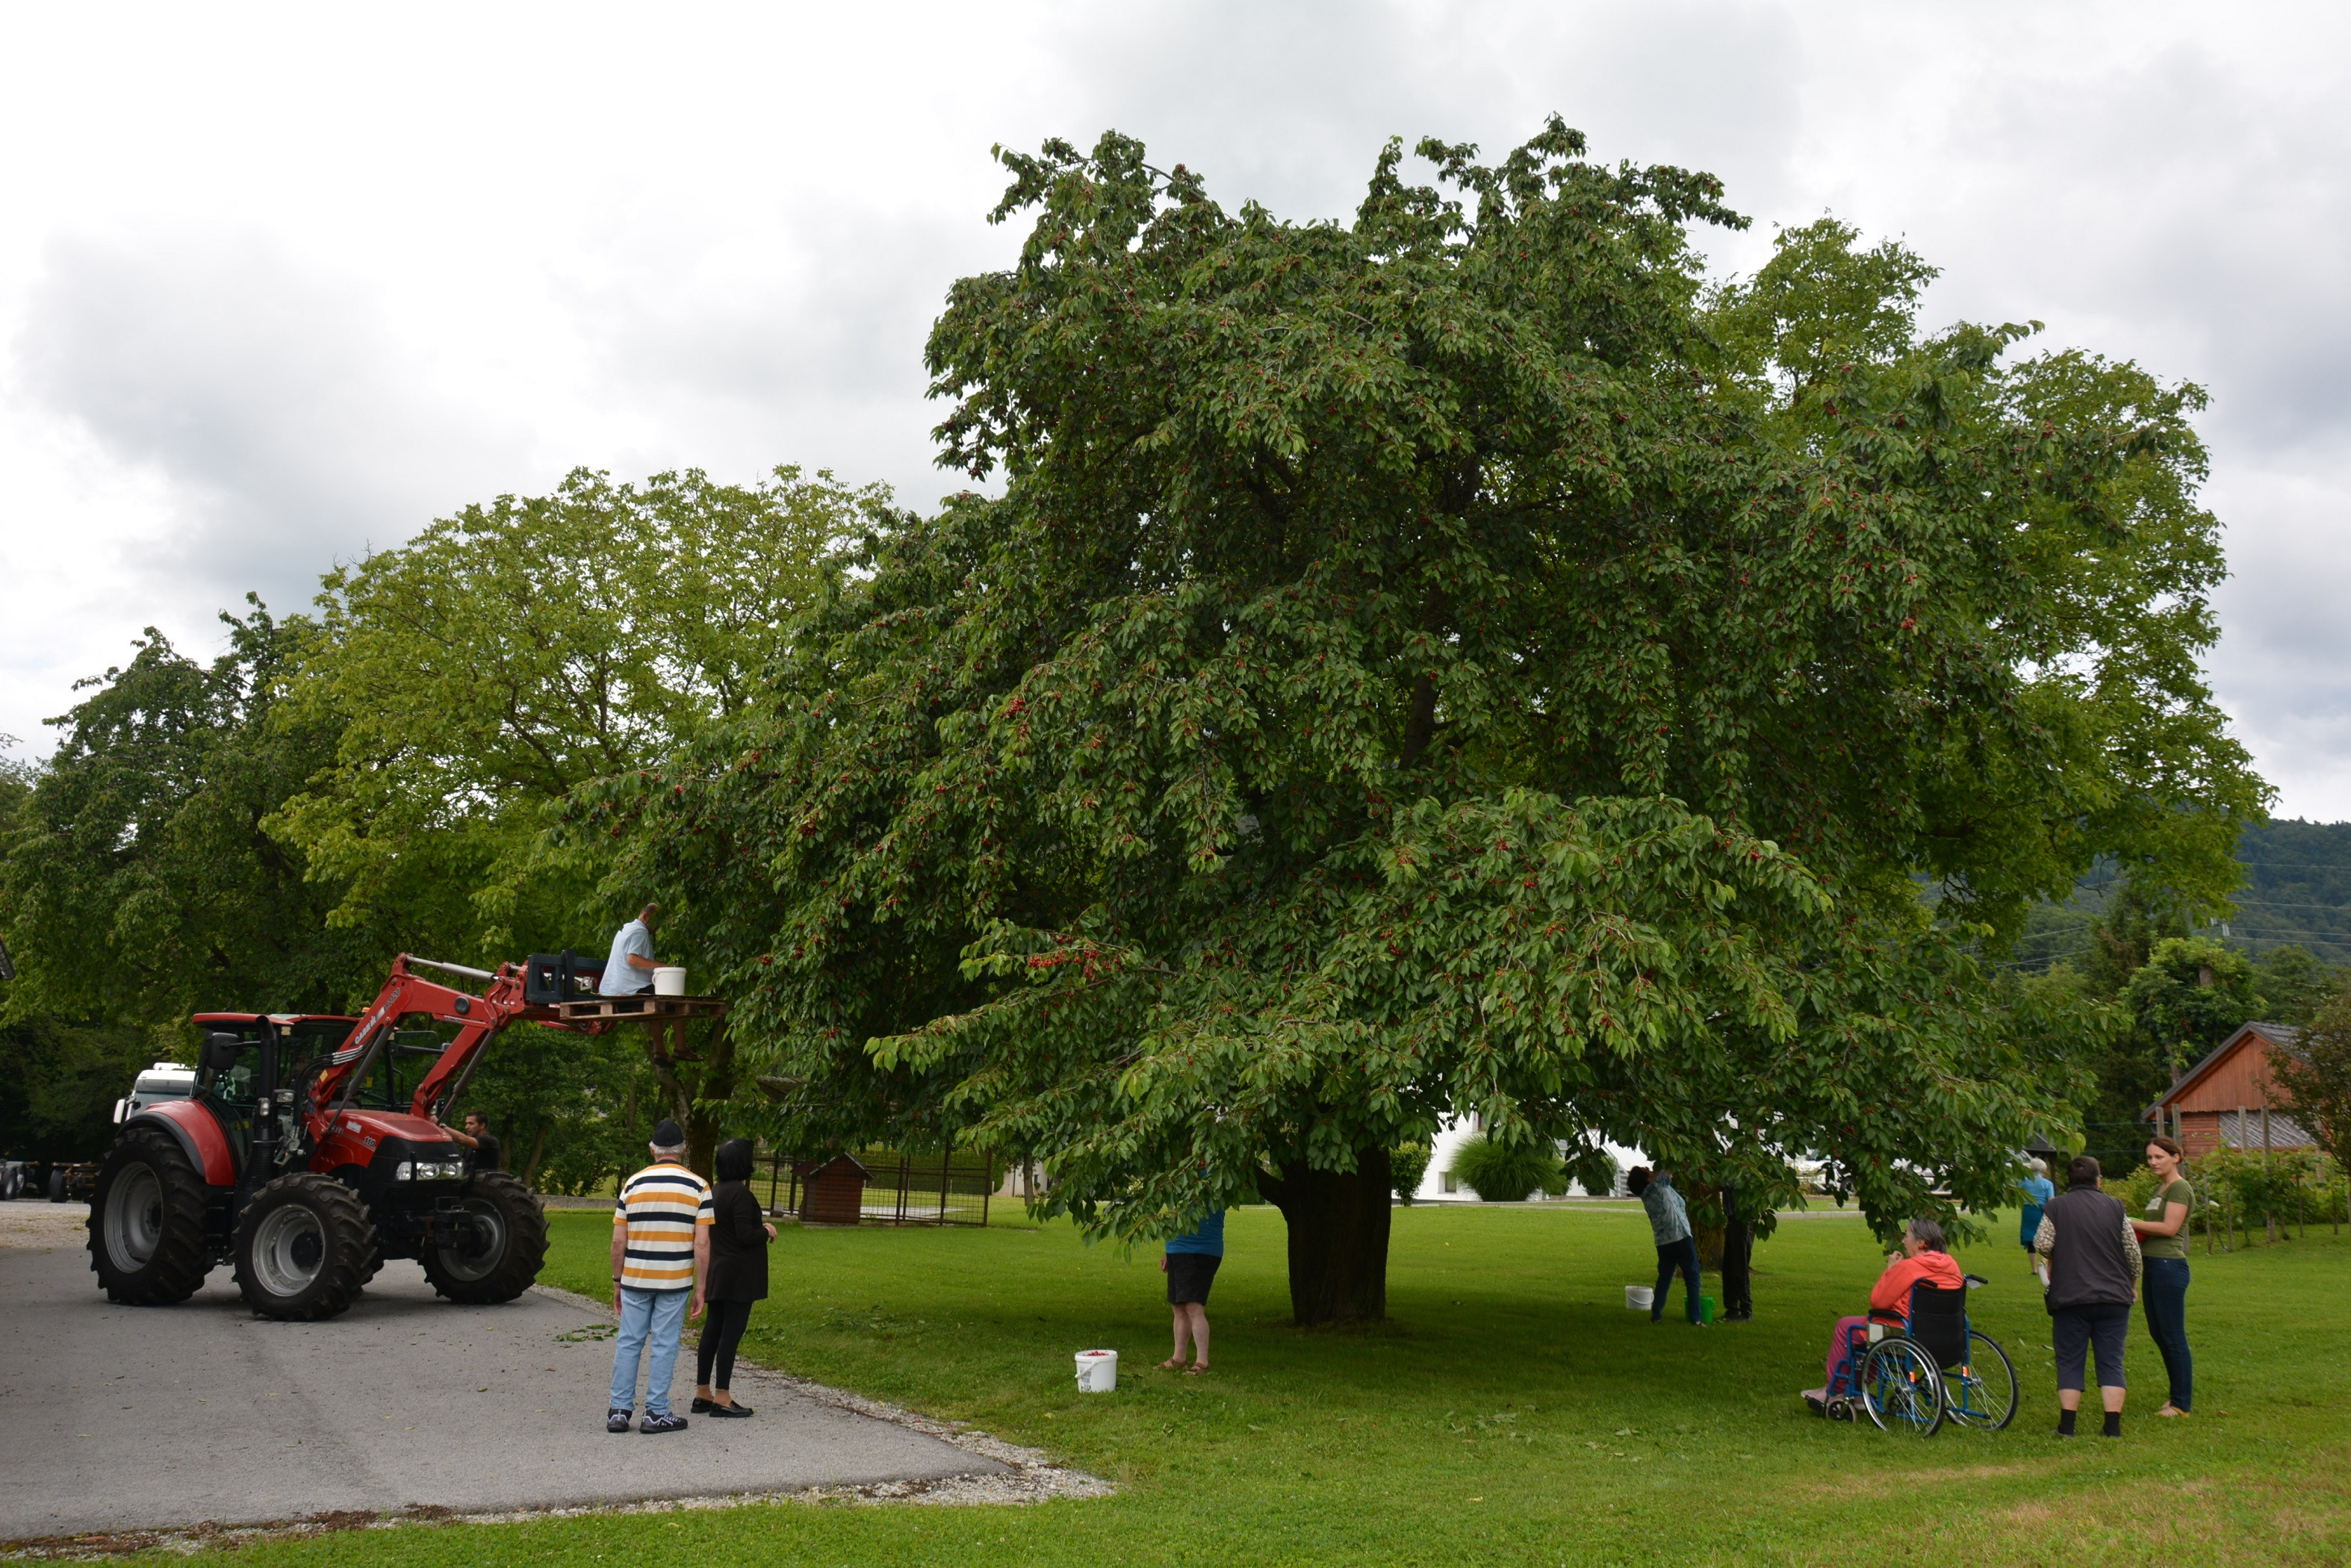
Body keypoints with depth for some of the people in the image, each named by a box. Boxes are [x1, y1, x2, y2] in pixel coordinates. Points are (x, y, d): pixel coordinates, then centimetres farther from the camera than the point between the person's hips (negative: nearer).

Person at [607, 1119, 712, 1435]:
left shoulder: (634, 1184, 2)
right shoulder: (698, 1187, -3)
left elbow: (618, 1241, 2)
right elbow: (702, 1244, -7)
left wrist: (617, 1283, 13)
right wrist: (700, 1287, 0)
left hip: (635, 1278, 2)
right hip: (676, 1281, -2)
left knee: (629, 1343, 11)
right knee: (664, 1346, 5)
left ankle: (619, 1410, 13)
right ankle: (656, 1413, 9)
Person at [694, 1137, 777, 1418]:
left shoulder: (717, 1192, 11)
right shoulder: (740, 1193, -17)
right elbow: (745, 1236, -20)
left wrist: (760, 1228, 16)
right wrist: (767, 1231, -3)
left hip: (718, 1273, 9)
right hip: (738, 1275, -9)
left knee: (712, 1331, 13)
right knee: (731, 1332, -5)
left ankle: (702, 1393, 19)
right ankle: (721, 1398, -2)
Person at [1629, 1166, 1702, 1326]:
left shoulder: (1646, 1195, 5)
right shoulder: (1658, 1187, -14)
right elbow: (1668, 1172, -7)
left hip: (1663, 1243, 6)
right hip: (1682, 1239, -6)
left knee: (1664, 1278, 17)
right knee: (1692, 1279, 4)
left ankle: (1656, 1315, 13)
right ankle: (1695, 1318, 1)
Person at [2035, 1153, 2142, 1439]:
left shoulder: (2055, 1207, -1)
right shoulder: (2115, 1207, 4)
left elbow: (2042, 1245, -10)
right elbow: (2133, 1250, 4)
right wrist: (2133, 1283, 19)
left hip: (2070, 1297, -2)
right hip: (2114, 1297, 2)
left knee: (2069, 1361, 5)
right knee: (2111, 1361, 6)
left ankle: (2067, 1425, 1)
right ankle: (2113, 1426, 0)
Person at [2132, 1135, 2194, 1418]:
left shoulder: (2179, 1188, -10)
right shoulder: (2160, 1188, 18)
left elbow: (2169, 1227, -17)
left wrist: (2131, 1223, -12)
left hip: (2169, 1265, -10)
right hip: (2153, 1264, 10)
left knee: (2173, 1336, -4)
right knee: (2157, 1333, 15)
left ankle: (2182, 1403, 4)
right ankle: (2180, 1394, 26)